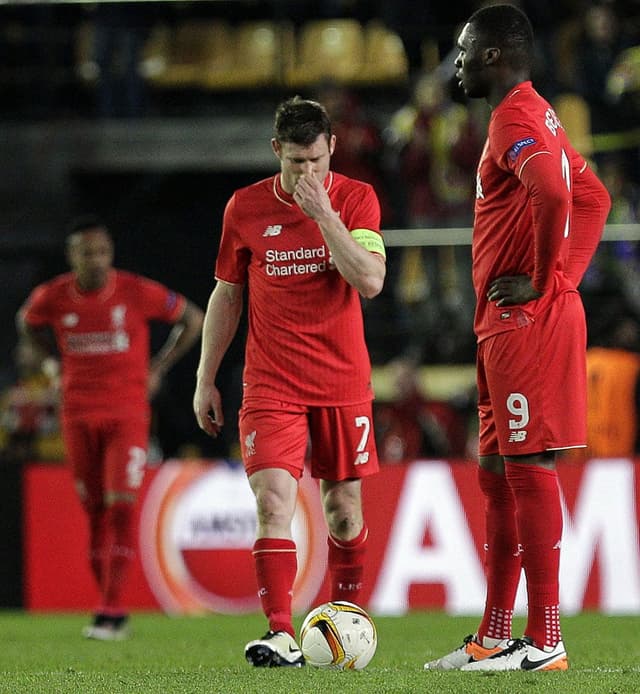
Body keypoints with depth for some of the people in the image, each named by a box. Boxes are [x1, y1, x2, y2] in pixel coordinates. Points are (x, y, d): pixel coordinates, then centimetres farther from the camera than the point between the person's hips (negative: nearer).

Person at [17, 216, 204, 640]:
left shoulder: (138, 293, -10)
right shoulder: (51, 298, -3)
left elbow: (193, 320, 4)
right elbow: (28, 323, 22)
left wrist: (158, 370, 2)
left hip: (128, 412, -3)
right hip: (79, 413, 3)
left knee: (121, 507, -14)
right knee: (95, 511, 6)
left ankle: (112, 610, -15)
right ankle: (113, 610, 15)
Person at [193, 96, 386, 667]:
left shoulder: (356, 199, -3)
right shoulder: (245, 207, 1)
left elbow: (371, 281, -16)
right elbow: (227, 294, 12)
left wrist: (324, 213, -21)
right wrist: (205, 379, 11)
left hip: (343, 382, 0)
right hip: (271, 384, 0)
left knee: (344, 508, 7)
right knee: (274, 500, -16)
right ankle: (281, 636, -22)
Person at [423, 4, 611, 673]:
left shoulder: (515, 120, -13)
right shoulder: (536, 117, 19)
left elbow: (554, 195, -31)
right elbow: (594, 199, 25)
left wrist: (543, 281, -20)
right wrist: (565, 274, 13)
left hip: (526, 321, -10)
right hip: (507, 327, 10)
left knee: (529, 469, -9)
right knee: (498, 476, 12)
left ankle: (544, 642, -9)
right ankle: (493, 639, 16)